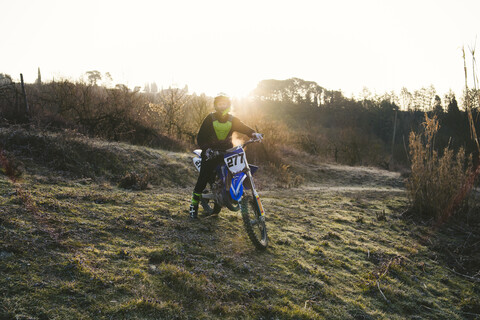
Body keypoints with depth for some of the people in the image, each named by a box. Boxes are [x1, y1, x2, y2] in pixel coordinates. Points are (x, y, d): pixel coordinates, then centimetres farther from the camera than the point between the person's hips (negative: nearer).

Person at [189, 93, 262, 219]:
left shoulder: (232, 120, 10)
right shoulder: (210, 118, 0)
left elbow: (243, 127, -5)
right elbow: (200, 136, -5)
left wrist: (253, 133, -26)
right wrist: (205, 147, -22)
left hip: (227, 150, 3)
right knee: (203, 179, -8)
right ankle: (194, 205, 1)